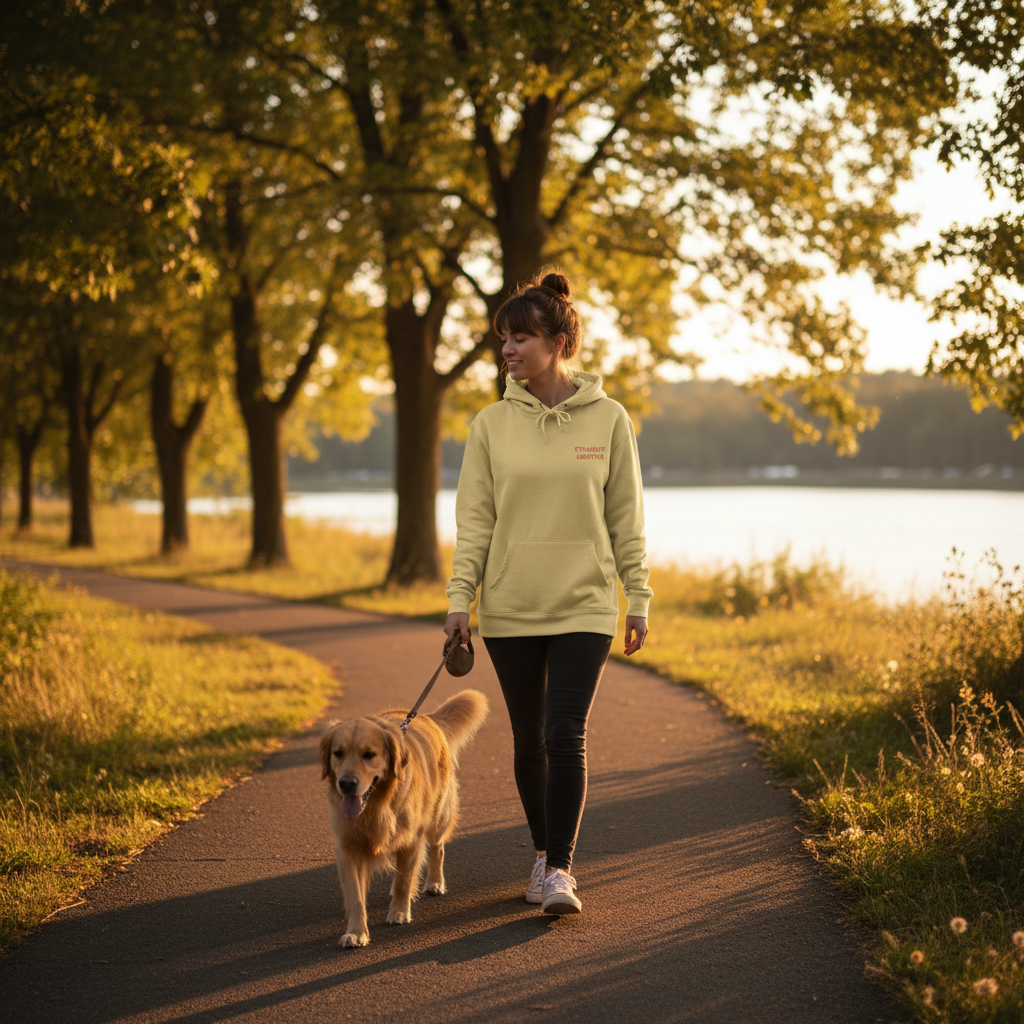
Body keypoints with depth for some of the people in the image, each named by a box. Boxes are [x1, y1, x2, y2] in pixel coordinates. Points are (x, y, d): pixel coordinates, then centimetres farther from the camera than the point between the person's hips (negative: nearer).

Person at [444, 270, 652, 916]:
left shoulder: (607, 419, 0)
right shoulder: (492, 425, 2)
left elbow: (626, 517, 3)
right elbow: (474, 520, 3)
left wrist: (639, 599, 1)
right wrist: (460, 599, -5)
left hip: (584, 605, -2)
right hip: (510, 608, 2)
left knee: (566, 736, -12)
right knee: (529, 739, 10)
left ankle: (560, 870, -6)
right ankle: (544, 852, 28)